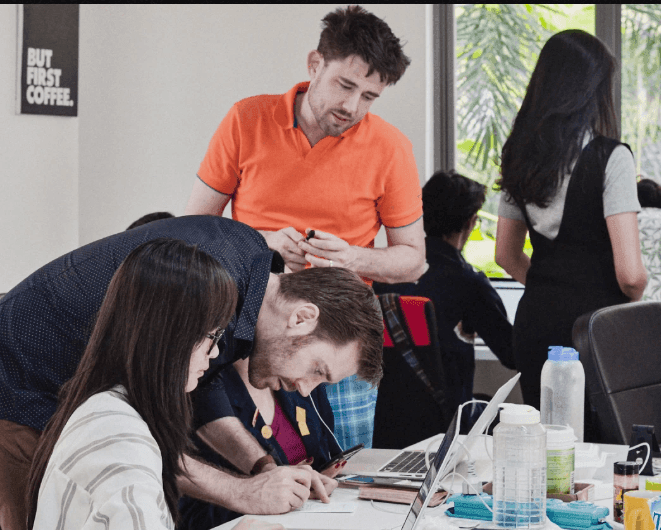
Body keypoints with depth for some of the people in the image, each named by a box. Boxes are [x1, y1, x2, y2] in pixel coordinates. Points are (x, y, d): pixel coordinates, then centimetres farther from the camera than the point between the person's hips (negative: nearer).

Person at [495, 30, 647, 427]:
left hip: (534, 320, 6)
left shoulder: (519, 156, 8)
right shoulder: (610, 158, -11)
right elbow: (630, 273, -15)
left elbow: (506, 255, 18)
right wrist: (632, 299, 5)